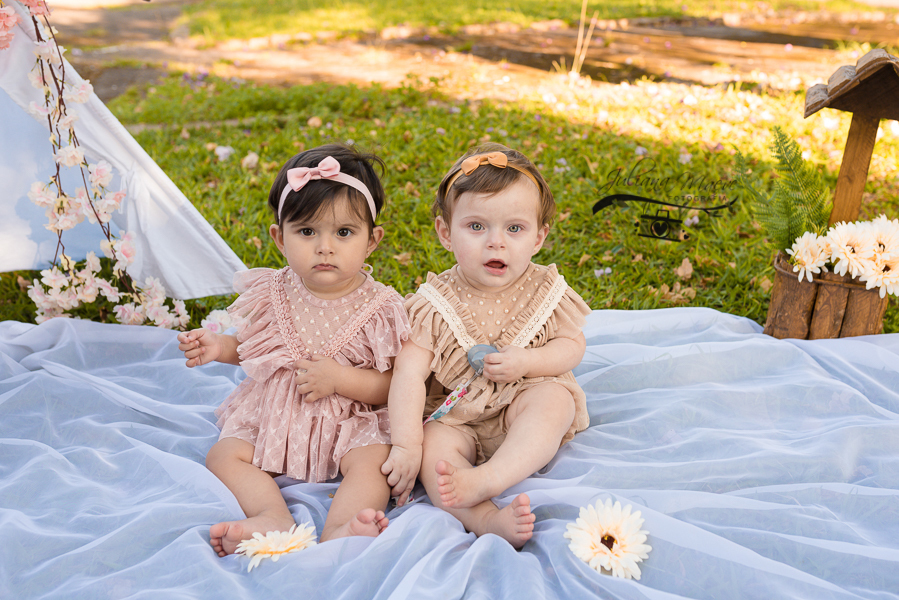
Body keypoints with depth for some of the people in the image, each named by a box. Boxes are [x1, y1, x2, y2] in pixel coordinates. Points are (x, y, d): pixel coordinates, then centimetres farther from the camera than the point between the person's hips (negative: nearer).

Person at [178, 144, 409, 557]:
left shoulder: (378, 307, -11)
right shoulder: (272, 294, -1)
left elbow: (395, 385, -9)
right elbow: (253, 346, 18)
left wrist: (339, 377, -21)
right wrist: (219, 347, -2)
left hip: (350, 421, -3)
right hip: (272, 416, 4)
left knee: (374, 460, -30)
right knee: (223, 455, -16)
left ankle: (339, 527, -45)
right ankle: (275, 518, -36)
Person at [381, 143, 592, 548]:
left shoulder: (545, 291, -4)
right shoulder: (435, 304, -11)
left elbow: (572, 346, 3)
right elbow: (409, 374, -15)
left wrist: (527, 361, -18)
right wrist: (406, 445, -23)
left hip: (526, 401, 1)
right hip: (455, 418, 0)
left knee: (554, 399, -30)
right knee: (435, 451, -28)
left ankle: (486, 478, -43)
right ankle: (488, 520, -47)